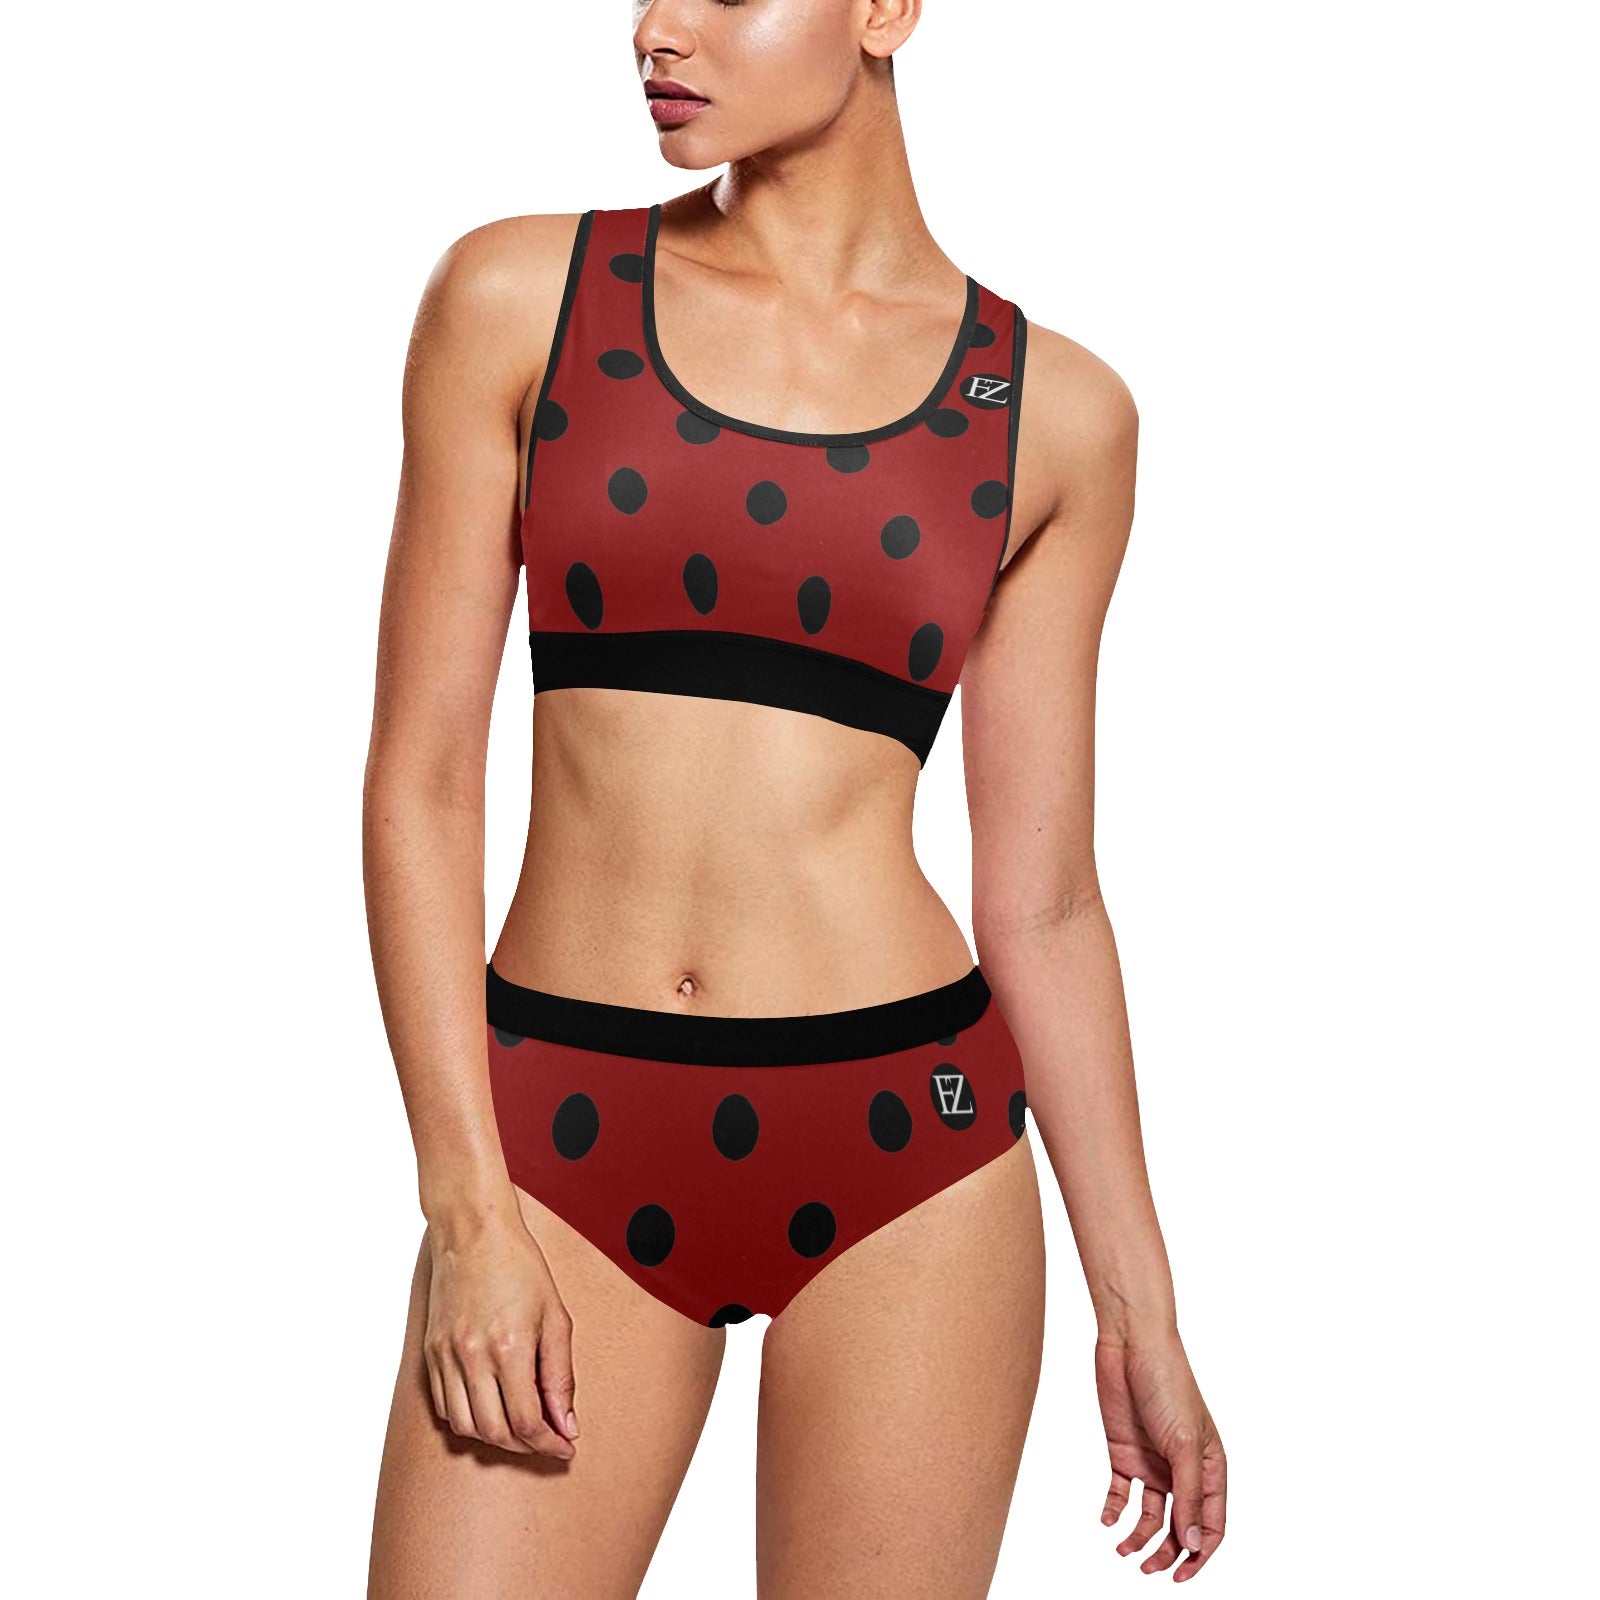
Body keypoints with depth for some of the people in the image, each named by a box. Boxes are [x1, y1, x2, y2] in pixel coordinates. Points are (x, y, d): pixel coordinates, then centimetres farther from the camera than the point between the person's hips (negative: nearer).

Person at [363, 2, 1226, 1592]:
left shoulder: (1054, 413, 3)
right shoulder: (519, 298, 2)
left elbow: (1039, 896, 6)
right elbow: (420, 776, 0)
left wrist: (1140, 1310, 7)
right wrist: (465, 1206, -8)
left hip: (903, 1139, 0)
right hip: (568, 1141, 0)